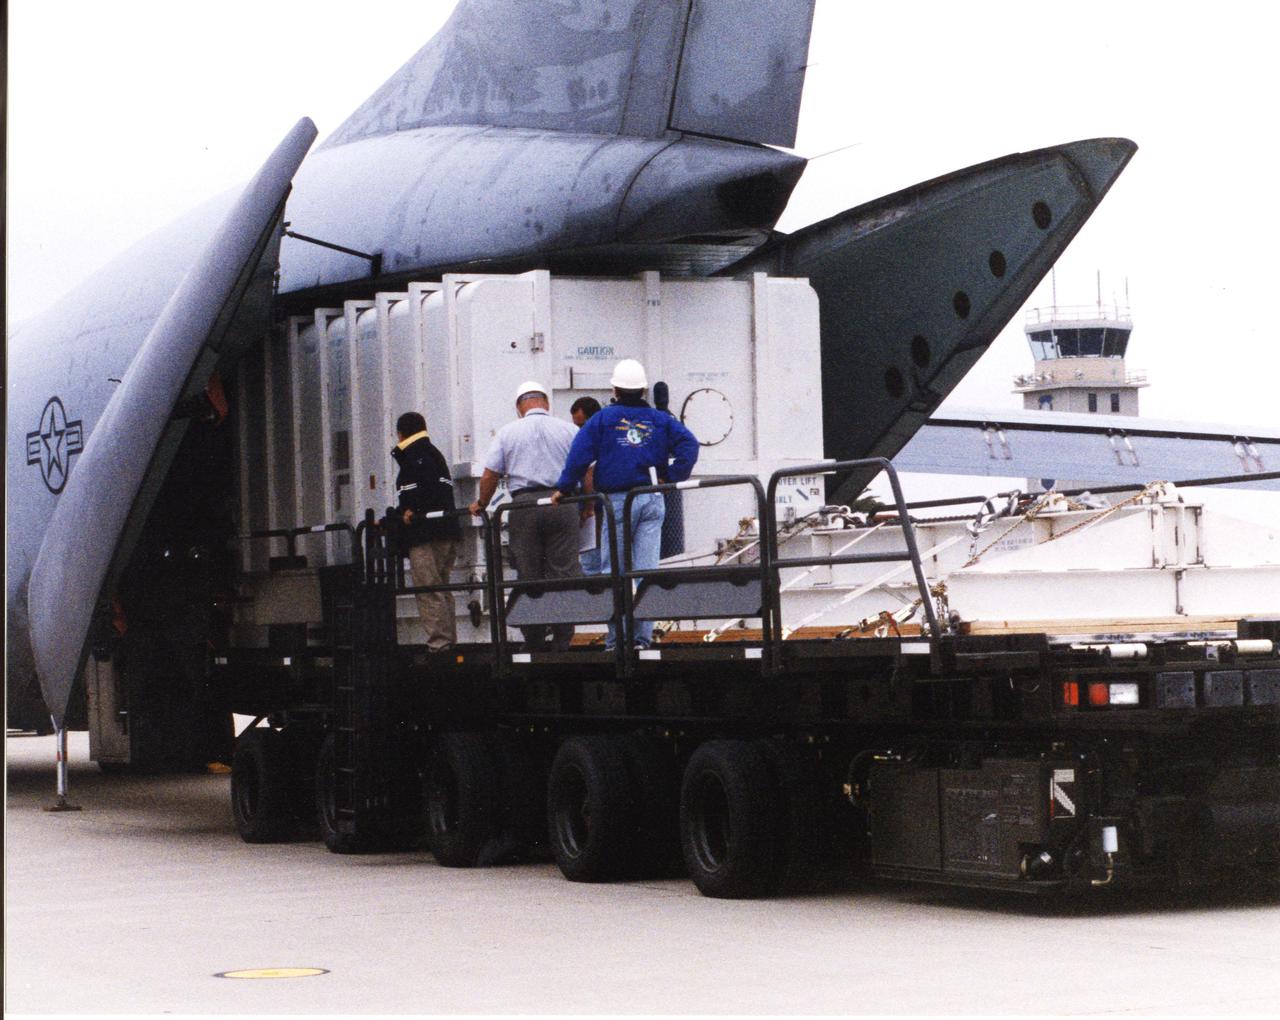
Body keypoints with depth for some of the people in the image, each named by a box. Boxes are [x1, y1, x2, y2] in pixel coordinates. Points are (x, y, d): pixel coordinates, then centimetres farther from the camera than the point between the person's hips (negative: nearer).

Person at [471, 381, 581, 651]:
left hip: (524, 505, 0)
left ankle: (534, 643, 5)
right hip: (563, 504, 0)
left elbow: (489, 476, 7)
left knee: (529, 577, 5)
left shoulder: (507, 432, 10)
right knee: (563, 574, 0)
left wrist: (481, 504, 23)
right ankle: (562, 641, -5)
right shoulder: (568, 430, 9)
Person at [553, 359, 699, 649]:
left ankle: (617, 637, -3)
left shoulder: (603, 418, 2)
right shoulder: (660, 419, 10)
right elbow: (689, 443, -1)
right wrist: (671, 478, 1)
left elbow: (580, 454, -5)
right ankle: (643, 636, -2)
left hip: (616, 500, -2)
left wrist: (564, 487, 1)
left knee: (613, 570, 3)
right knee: (646, 570, 1)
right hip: (652, 500, 2)